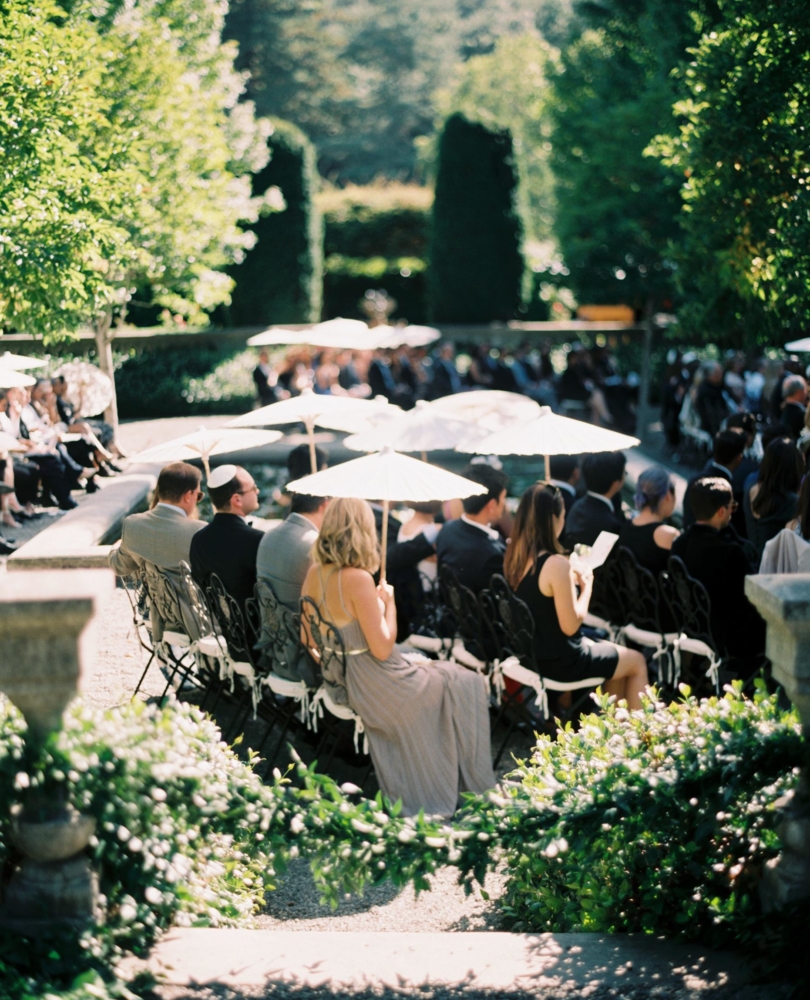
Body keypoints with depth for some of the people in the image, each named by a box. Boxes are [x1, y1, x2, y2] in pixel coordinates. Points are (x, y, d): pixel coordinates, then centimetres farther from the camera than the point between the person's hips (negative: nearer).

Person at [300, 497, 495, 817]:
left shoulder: (314, 573, -1)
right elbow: (382, 648, -22)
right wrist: (389, 601, -10)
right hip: (374, 686, -9)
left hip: (338, 679, 9)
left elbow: (308, 638, 8)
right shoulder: (358, 578, -25)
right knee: (466, 686, 9)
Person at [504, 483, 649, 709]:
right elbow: (570, 626, -22)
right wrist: (586, 585, -10)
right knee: (637, 662, 16)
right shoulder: (556, 564, -27)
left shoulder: (514, 557, -2)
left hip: (529, 656, 8)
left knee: (614, 655, 29)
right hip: (559, 663, -8)